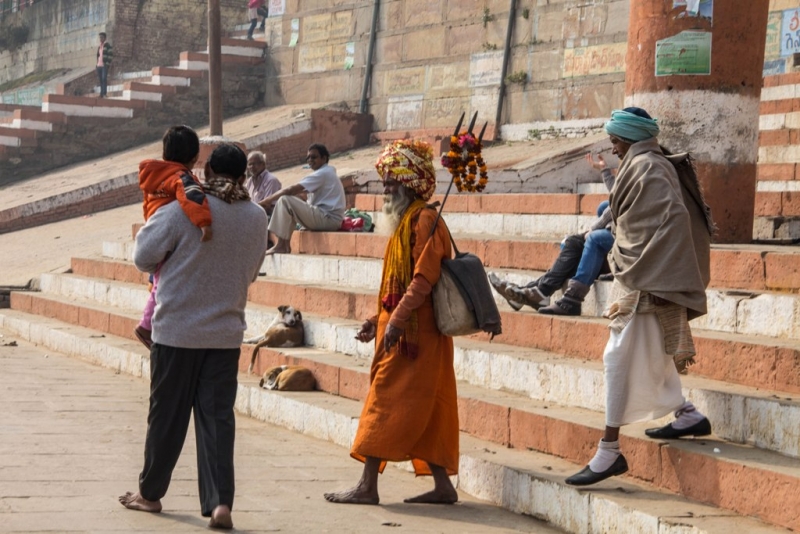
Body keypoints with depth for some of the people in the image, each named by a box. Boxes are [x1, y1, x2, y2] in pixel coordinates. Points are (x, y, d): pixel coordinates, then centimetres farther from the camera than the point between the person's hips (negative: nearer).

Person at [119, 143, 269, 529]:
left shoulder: (184, 209, -13)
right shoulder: (257, 218, -1)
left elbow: (144, 257, -7)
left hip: (177, 328, -2)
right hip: (226, 332, 3)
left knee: (167, 413, 9)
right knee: (217, 416, 3)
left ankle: (150, 493, 23)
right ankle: (220, 502, -6)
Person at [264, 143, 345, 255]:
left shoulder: (323, 173, -12)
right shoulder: (326, 173, 22)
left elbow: (291, 190, -16)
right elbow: (303, 191, 19)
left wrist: (269, 199, -7)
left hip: (328, 218, -11)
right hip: (326, 218, 11)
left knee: (284, 200, -17)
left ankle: (280, 245, -18)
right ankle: (284, 245, 6)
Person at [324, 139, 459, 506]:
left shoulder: (424, 220, -13)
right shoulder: (406, 222, 19)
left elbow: (424, 278, -23)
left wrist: (396, 320, -27)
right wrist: (378, 321, 17)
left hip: (413, 334, -10)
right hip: (407, 331, 10)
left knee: (384, 404, -8)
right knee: (424, 413, 9)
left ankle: (367, 486, -6)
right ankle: (442, 485, 11)